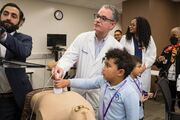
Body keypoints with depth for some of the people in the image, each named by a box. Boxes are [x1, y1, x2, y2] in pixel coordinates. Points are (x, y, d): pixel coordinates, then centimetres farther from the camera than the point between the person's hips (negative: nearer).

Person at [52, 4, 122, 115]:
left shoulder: (116, 47, -8)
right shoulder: (82, 38, -3)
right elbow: (69, 56, -10)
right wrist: (61, 67, -31)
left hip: (99, 96, -2)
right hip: (78, 91, 2)